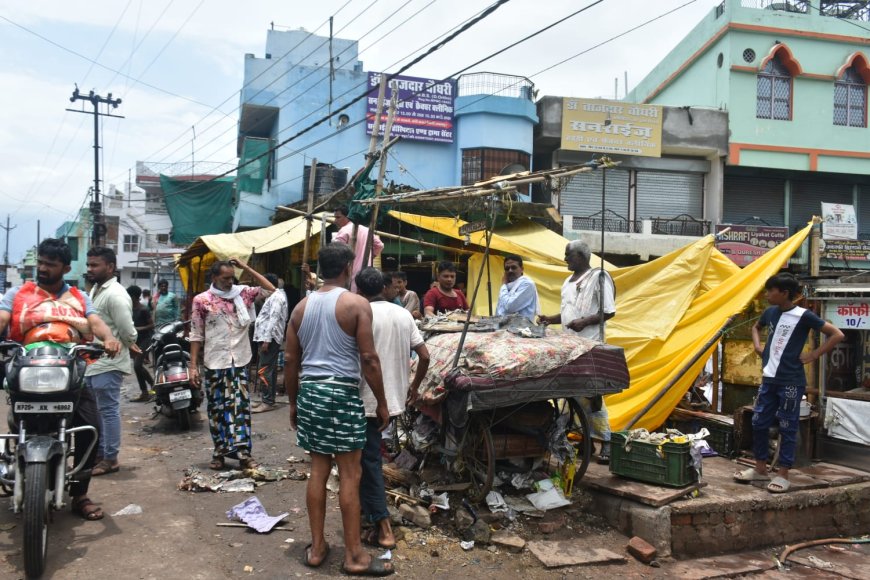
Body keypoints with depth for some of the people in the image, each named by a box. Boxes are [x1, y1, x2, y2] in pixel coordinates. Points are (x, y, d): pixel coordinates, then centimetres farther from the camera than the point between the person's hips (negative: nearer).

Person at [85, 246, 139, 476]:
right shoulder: (96, 290, 15)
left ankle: (110, 459, 5)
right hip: (93, 363, 10)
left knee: (108, 411, -3)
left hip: (108, 364, -10)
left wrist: (129, 346, -1)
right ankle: (99, 454, 26)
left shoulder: (115, 294, -17)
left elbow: (127, 331, -20)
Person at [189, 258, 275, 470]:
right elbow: (196, 336, 1)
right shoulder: (201, 300, 0)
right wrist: (193, 366, -4)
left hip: (239, 362, 1)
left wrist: (247, 268, -1)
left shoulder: (242, 293, 5)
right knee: (217, 407, 8)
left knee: (241, 405, 0)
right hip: (214, 363, -1)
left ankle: (243, 451, 2)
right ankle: (219, 451, 18)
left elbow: (271, 289, 2)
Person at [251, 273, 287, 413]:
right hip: (269, 338, 11)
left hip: (269, 338, -11)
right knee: (270, 370, 12)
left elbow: (273, 319, -21)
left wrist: (266, 340, -24)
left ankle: (267, 402, -12)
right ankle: (268, 399, 16)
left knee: (264, 370, -12)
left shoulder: (276, 297, -13)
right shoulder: (274, 296, 21)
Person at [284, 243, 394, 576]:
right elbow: (368, 358, -12)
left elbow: (290, 360, 10)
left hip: (309, 391, 6)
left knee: (318, 469, 14)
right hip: (343, 392, -6)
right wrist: (382, 402, -4)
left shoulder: (301, 307, 8)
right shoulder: (357, 304, -8)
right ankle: (354, 556, 8)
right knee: (350, 474, 1)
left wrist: (293, 402, 19)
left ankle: (316, 547, 21)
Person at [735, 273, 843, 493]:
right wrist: (758, 346, 11)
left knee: (787, 428, 1)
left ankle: (783, 474, 11)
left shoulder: (803, 316, -12)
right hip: (769, 378, 6)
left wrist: (811, 356, -14)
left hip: (791, 381, -6)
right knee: (759, 423, 9)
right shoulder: (770, 312, 6)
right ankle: (760, 469, 22)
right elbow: (755, 327, 29)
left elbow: (837, 335, -12)